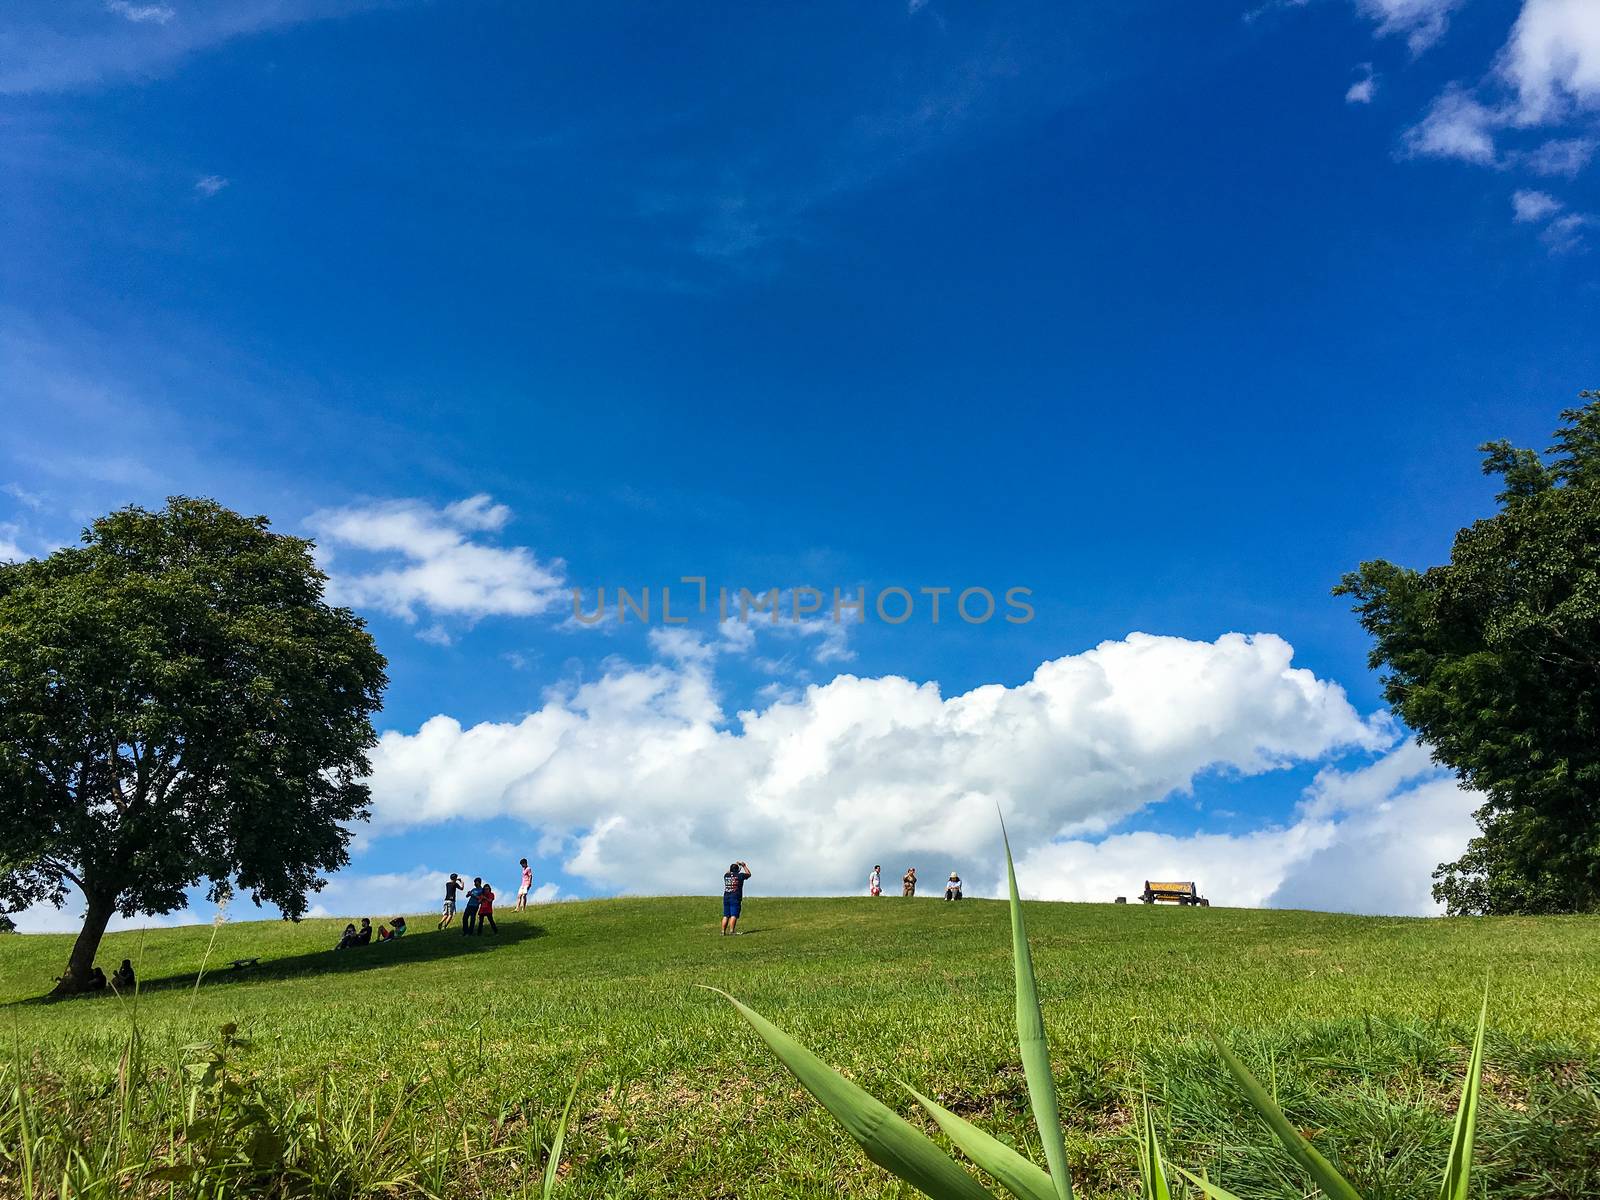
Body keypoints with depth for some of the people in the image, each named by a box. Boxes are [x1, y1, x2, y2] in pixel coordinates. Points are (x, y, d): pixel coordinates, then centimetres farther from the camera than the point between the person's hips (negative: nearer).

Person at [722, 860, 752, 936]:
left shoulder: (726, 876, 9)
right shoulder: (739, 876, -3)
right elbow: (748, 874, 16)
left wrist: (733, 866, 40)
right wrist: (744, 866, 28)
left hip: (726, 897, 5)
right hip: (735, 898, -5)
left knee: (726, 916, 7)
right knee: (734, 915, -8)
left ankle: (723, 932, 4)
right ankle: (731, 931, -16)